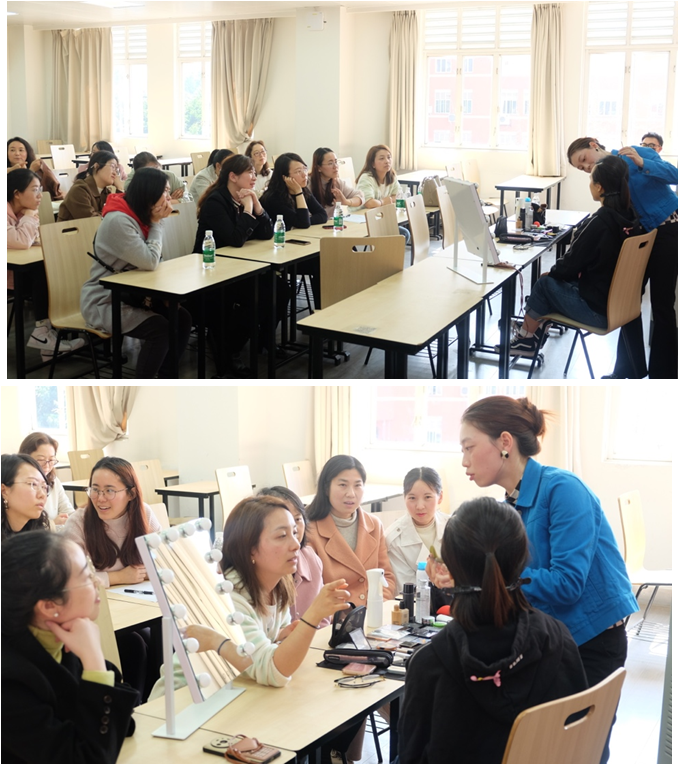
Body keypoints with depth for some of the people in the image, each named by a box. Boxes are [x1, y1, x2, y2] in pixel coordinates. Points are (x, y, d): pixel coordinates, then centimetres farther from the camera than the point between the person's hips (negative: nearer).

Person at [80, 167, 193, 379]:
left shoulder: (140, 215, 4)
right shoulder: (118, 221, -25)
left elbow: (150, 261, 3)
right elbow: (150, 262, -22)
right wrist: (157, 223, -14)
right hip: (103, 303, -9)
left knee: (181, 317, -5)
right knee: (159, 328, -26)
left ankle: (166, 378, 10)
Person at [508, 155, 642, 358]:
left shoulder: (599, 221, -23)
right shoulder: (630, 216, 0)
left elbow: (571, 263, -13)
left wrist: (551, 272, 7)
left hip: (598, 308, -7)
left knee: (545, 283, 12)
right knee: (555, 280, 20)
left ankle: (526, 339, 29)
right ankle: (530, 338, 28)